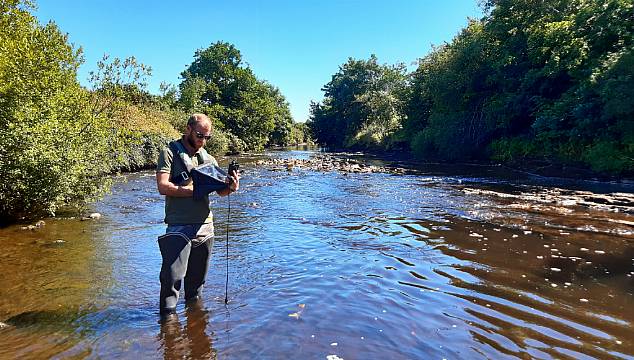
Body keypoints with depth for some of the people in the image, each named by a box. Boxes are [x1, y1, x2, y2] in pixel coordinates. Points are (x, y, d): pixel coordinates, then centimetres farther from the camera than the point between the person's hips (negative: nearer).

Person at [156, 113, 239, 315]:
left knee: (198, 276, 17)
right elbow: (163, 187, -15)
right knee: (173, 274, -3)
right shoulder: (170, 153, -3)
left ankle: (194, 303, 36)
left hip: (205, 225, 5)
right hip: (179, 227, -5)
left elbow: (220, 191, 7)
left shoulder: (208, 158, 12)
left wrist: (231, 187, -16)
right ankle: (168, 314, 15)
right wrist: (194, 191, -17)